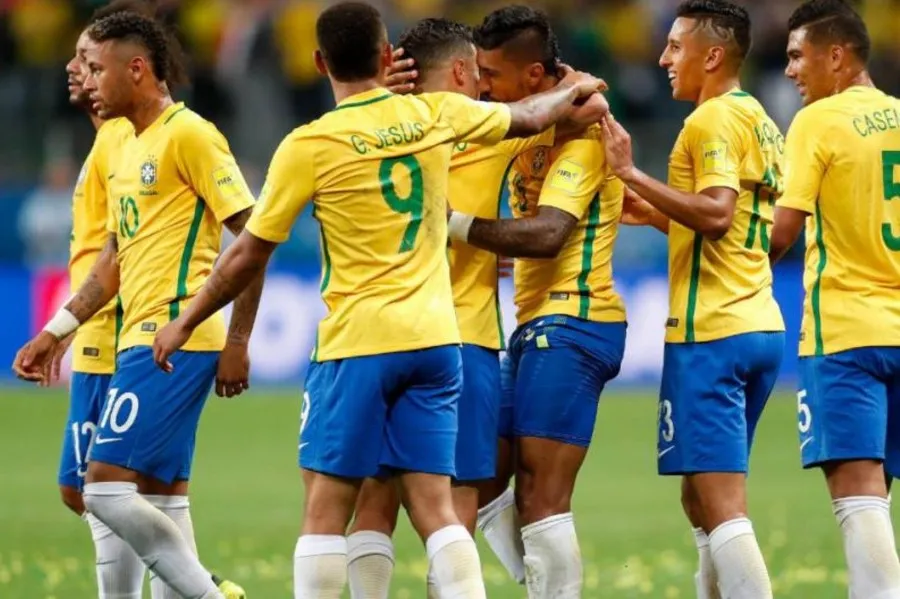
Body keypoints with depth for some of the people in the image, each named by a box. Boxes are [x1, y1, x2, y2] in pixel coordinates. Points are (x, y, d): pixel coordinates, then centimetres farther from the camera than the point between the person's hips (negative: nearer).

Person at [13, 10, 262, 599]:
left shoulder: (189, 134, -11)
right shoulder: (124, 151, 17)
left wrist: (237, 342, -15)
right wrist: (55, 331, 20)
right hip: (141, 342, 10)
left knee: (107, 488, -14)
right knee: (160, 496, 9)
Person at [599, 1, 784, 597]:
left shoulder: (713, 119, -10)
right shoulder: (762, 122, 17)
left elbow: (714, 214, -23)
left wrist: (632, 174, -20)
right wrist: (651, 210, 22)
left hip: (711, 331, -10)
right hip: (760, 326, 10)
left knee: (722, 508, -11)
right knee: (704, 501, 16)